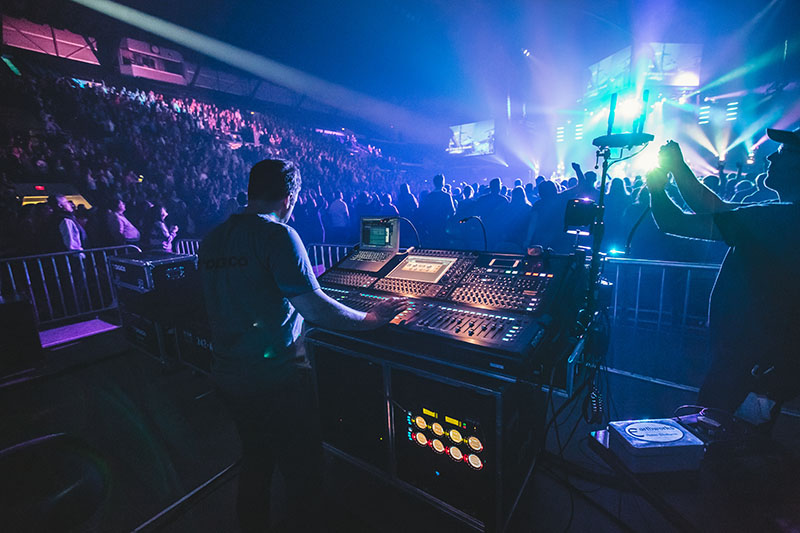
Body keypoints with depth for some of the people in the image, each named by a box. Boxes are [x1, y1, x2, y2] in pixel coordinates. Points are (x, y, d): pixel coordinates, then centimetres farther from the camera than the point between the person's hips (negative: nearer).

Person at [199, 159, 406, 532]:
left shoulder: (212, 239, 6)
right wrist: (369, 319, -10)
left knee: (256, 463, 28)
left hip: (228, 378, 8)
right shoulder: (277, 234, -17)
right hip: (276, 381, -8)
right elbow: (313, 308, -22)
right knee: (303, 475, 14)